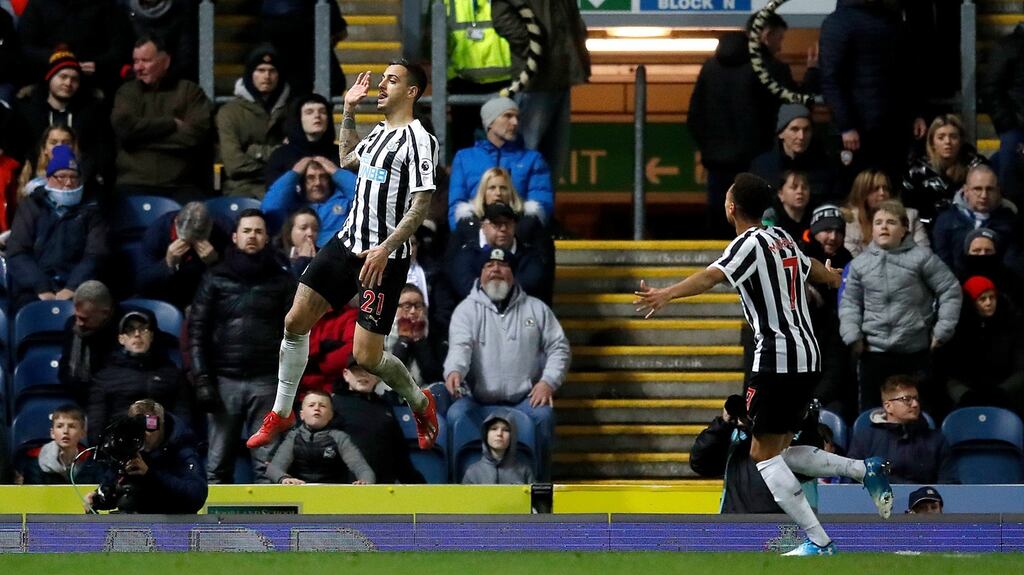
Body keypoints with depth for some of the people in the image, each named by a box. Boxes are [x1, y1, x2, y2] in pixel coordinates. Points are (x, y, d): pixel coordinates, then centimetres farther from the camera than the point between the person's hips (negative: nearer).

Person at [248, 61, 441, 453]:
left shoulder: (418, 139, -13)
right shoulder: (379, 132, 13)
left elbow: (421, 205, -19)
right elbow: (347, 160, 35)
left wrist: (386, 249, -28)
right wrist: (348, 112, 27)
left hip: (384, 257, -8)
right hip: (347, 243, 8)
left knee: (366, 356, -8)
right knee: (296, 321, 2)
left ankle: (420, 403, 20)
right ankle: (281, 413, 16)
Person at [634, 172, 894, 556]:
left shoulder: (749, 244, -10)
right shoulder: (782, 239, 15)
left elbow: (712, 276, -31)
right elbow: (818, 271, 37)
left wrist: (667, 294, -47)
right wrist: (840, 280, 61)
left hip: (777, 359, -9)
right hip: (807, 355, 9)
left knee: (765, 455, -4)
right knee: (779, 451, 16)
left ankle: (819, 542, -9)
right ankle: (866, 470, 8)